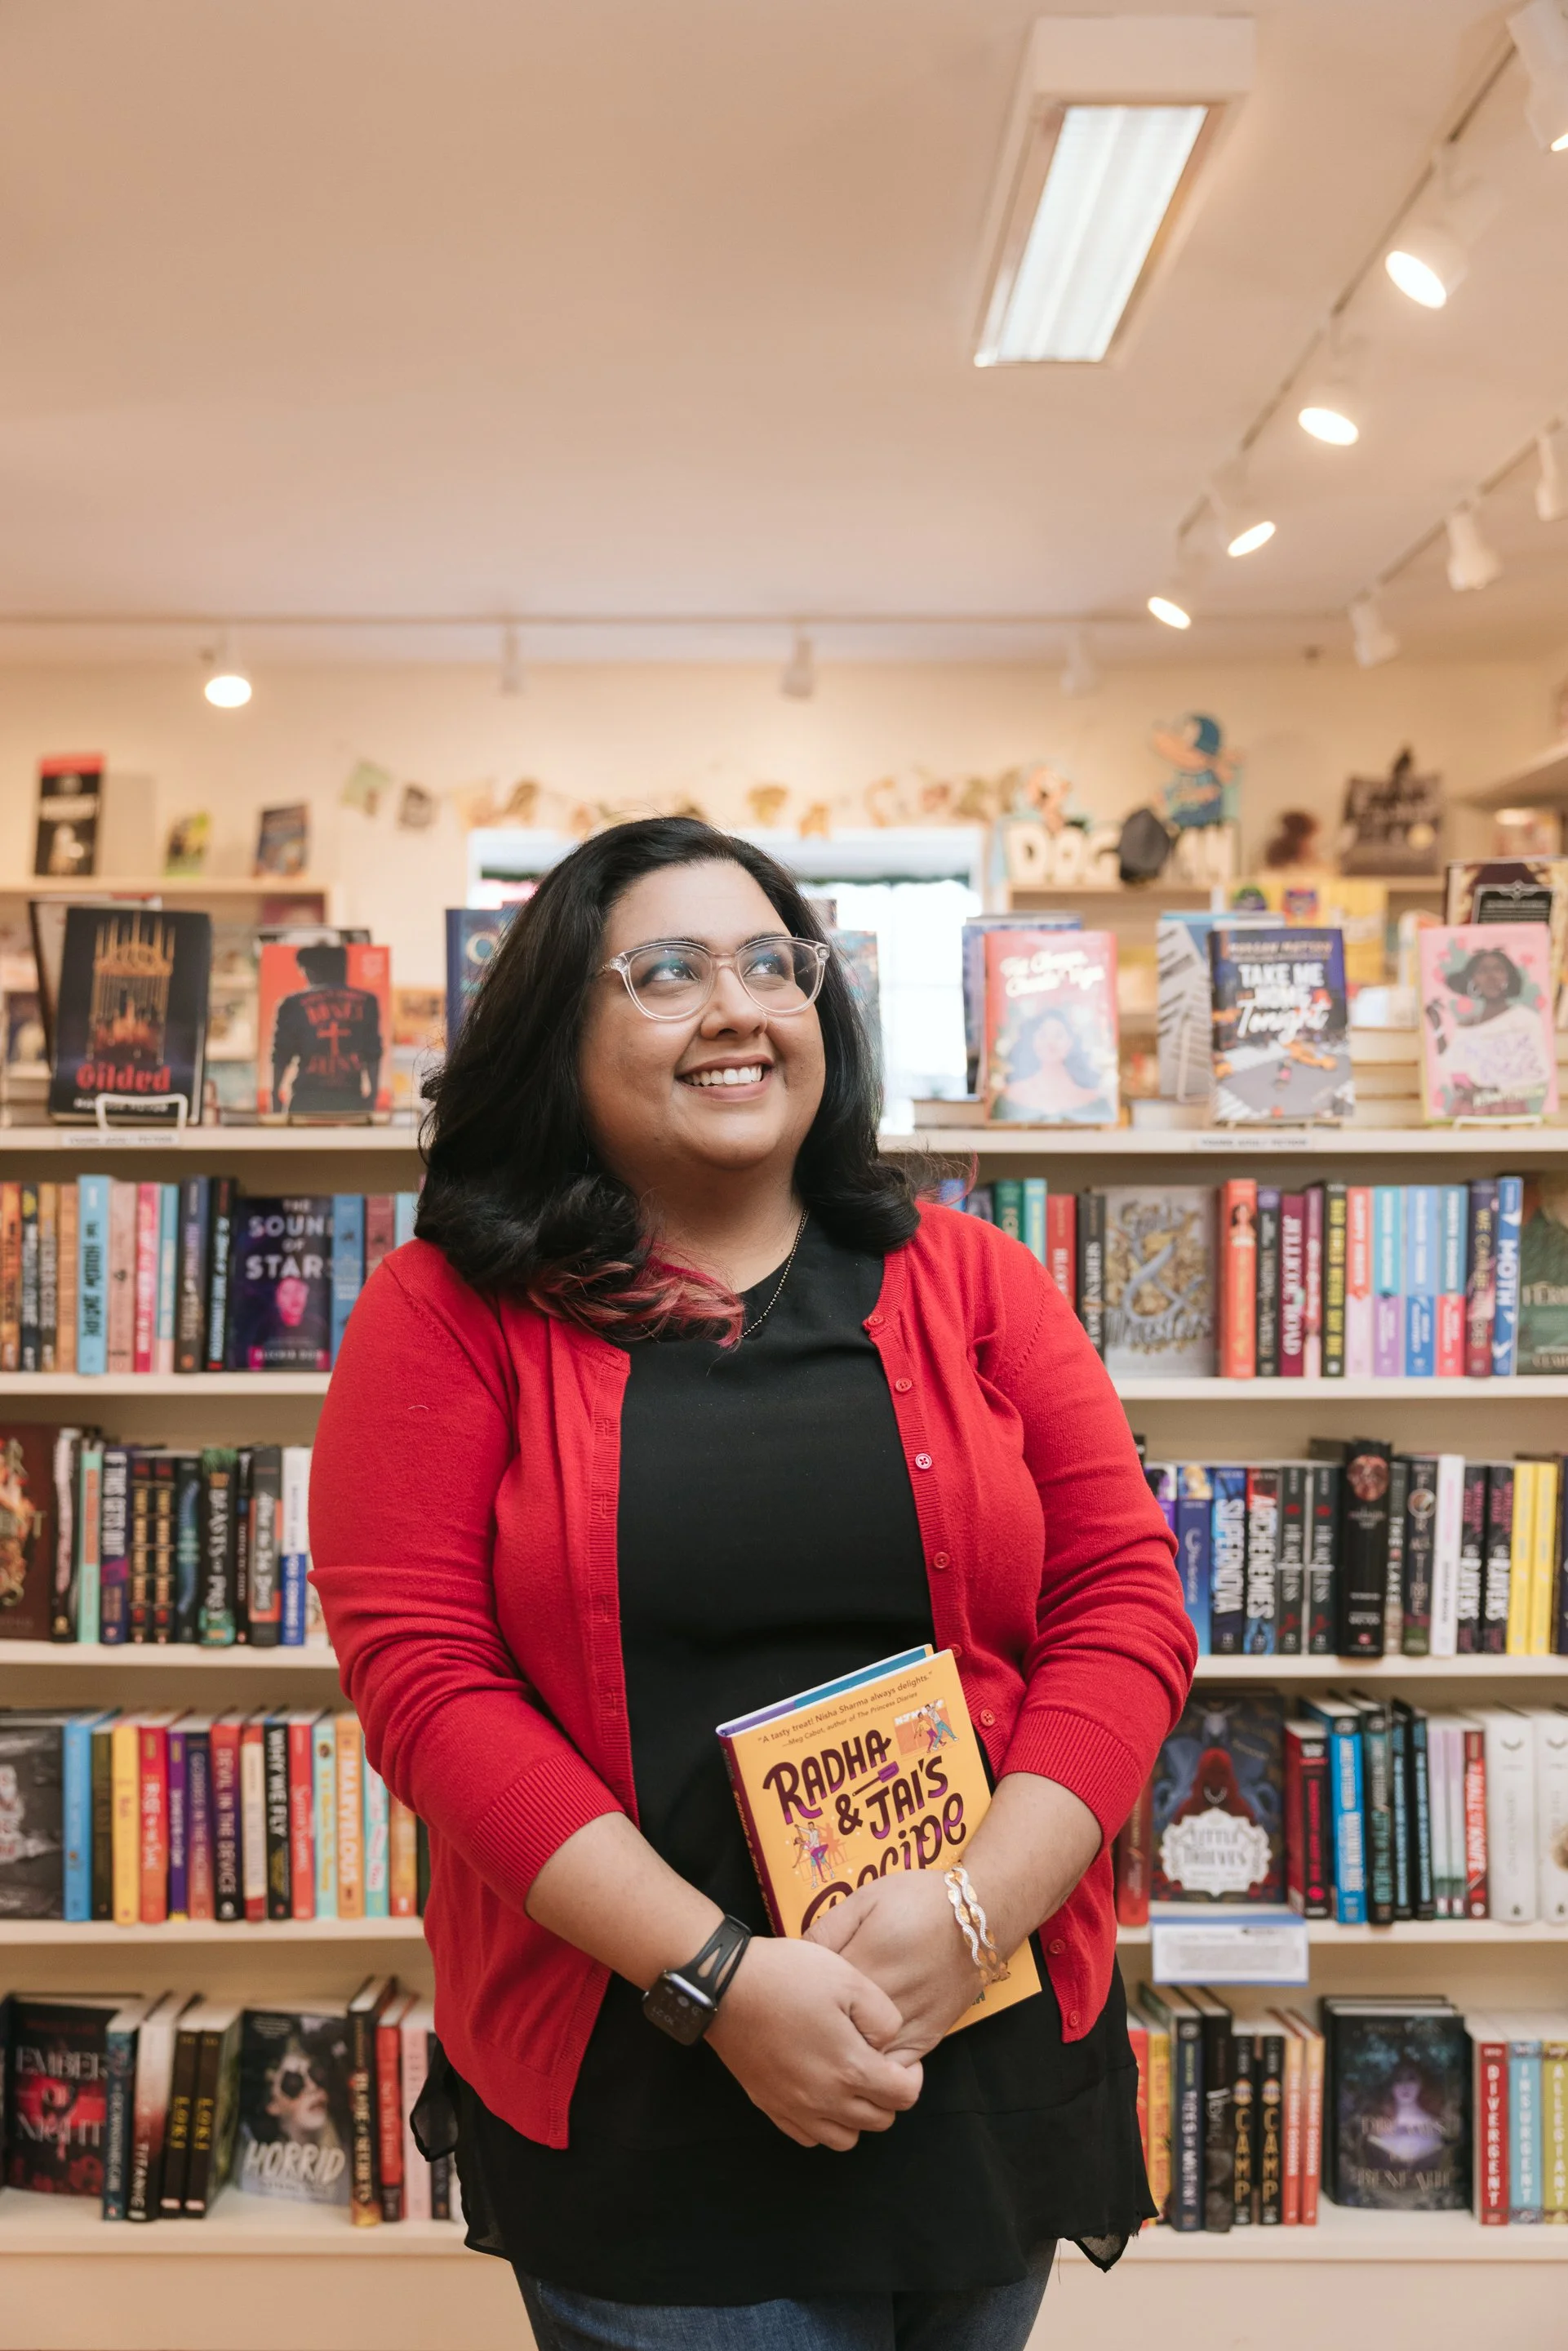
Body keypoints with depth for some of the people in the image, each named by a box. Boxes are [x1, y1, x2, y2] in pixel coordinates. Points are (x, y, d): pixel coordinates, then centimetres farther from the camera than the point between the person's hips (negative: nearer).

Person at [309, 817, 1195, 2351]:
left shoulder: (971, 1283, 2)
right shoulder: (452, 1310, -4)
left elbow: (1125, 1602, 0)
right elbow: (419, 1673, -11)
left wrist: (974, 1908, -14)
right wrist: (717, 1974, -18)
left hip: (990, 2062, 3)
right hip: (630, 2094, -2)